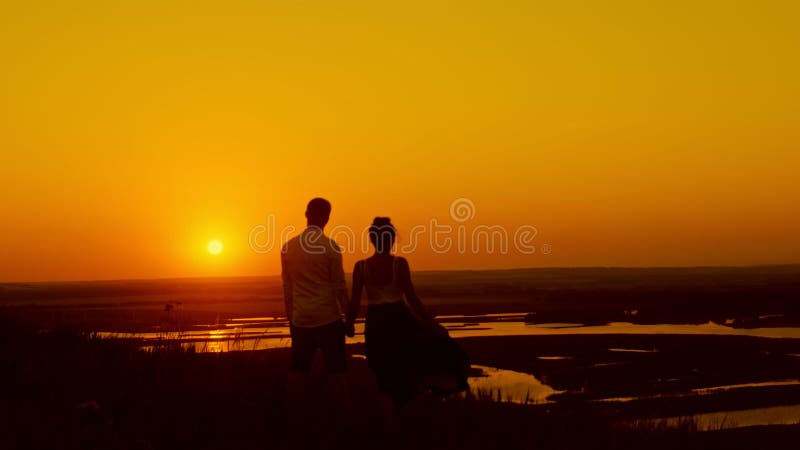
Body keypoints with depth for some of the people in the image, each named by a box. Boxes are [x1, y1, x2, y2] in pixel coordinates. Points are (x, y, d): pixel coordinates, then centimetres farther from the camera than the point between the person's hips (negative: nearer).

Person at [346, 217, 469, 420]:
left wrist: (348, 325, 14)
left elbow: (355, 302, -2)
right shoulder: (399, 263, -12)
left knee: (387, 379, 14)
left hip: (376, 325, 3)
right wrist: (433, 323, -5)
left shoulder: (361, 267, -5)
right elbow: (412, 298, -13)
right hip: (399, 320, -3)